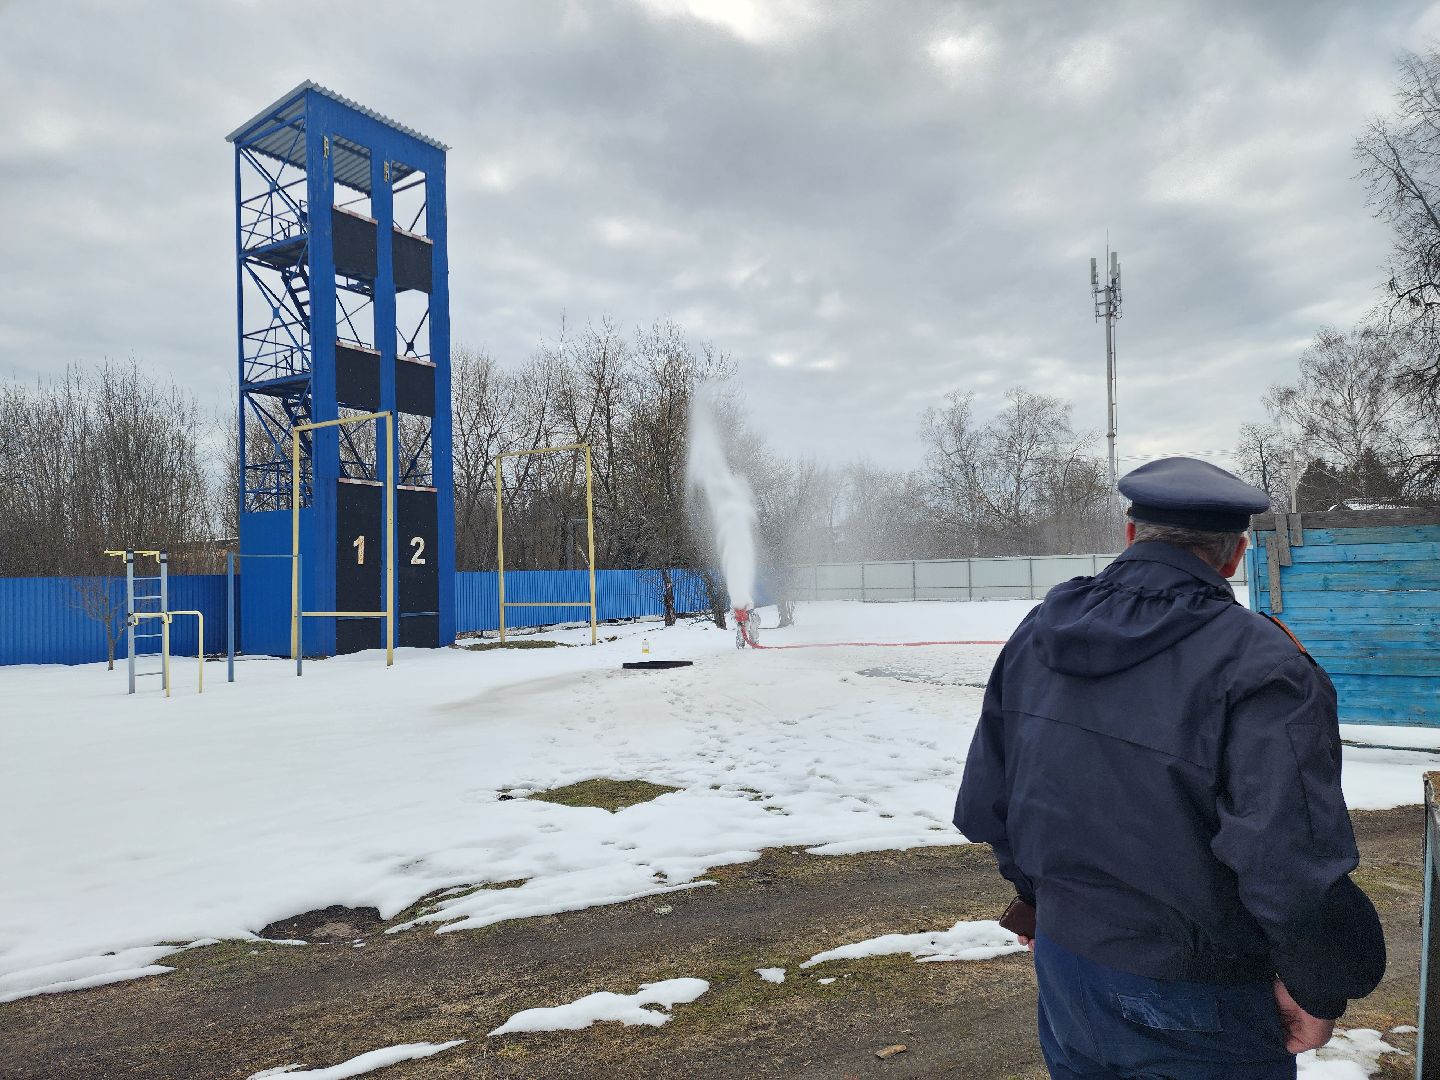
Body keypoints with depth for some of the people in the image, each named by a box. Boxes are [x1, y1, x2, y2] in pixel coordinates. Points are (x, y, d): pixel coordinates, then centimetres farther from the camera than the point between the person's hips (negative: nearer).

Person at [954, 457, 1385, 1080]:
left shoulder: (1039, 632, -4)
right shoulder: (1259, 663, -22)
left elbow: (984, 803, 3)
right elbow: (1295, 871, -29)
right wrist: (1319, 991, -10)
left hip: (1063, 971, 5)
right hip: (1192, 1020, -4)